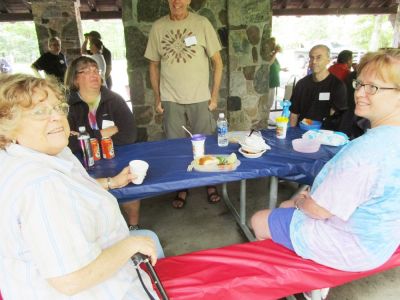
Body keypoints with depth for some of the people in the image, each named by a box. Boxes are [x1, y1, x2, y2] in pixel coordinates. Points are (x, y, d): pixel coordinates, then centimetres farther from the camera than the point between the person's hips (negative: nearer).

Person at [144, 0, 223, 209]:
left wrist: (214, 95, -4)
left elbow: (217, 62, 0)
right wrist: (157, 98, 5)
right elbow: (154, 65, 10)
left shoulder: (202, 23, -1)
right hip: (170, 100, 2)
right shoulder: (158, 27, 5)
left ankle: (210, 185, 28)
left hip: (200, 98, -1)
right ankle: (182, 189, 26)